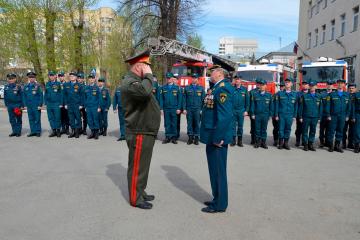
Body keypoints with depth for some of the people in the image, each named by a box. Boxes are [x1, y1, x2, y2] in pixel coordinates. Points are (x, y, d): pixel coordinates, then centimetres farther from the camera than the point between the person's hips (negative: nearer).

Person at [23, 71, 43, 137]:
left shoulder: (38, 86, -3)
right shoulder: (26, 86, 11)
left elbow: (41, 96, -6)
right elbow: (24, 96, 15)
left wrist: (40, 105, -11)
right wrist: (25, 105, 8)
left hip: (36, 106, -5)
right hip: (29, 106, 5)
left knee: (37, 119, -1)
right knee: (31, 119, 8)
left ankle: (38, 132, 6)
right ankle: (33, 131, 16)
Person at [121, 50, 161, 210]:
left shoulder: (138, 80, 17)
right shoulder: (130, 82, -16)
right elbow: (145, 91, -37)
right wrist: (148, 75, -23)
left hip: (146, 132, 10)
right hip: (139, 133, -10)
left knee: (143, 166, 20)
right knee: (137, 167, 1)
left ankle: (141, 192, 34)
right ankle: (135, 199, 15)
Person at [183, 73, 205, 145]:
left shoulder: (201, 88, 9)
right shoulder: (187, 88, 10)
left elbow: (203, 99, 7)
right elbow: (184, 99, 7)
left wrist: (202, 109, 0)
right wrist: (184, 109, -1)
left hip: (197, 109, 0)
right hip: (189, 109, 1)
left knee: (197, 124, 1)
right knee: (189, 123, 2)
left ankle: (196, 138, 8)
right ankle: (190, 137, 10)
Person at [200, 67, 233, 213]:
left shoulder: (223, 88, -16)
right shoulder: (216, 88, 14)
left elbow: (225, 115, -26)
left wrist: (218, 137, -24)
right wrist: (211, 136, 15)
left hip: (217, 138, -10)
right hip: (212, 137, 10)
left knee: (218, 171, 1)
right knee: (214, 170, 18)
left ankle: (220, 204, 15)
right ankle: (217, 199, 32)